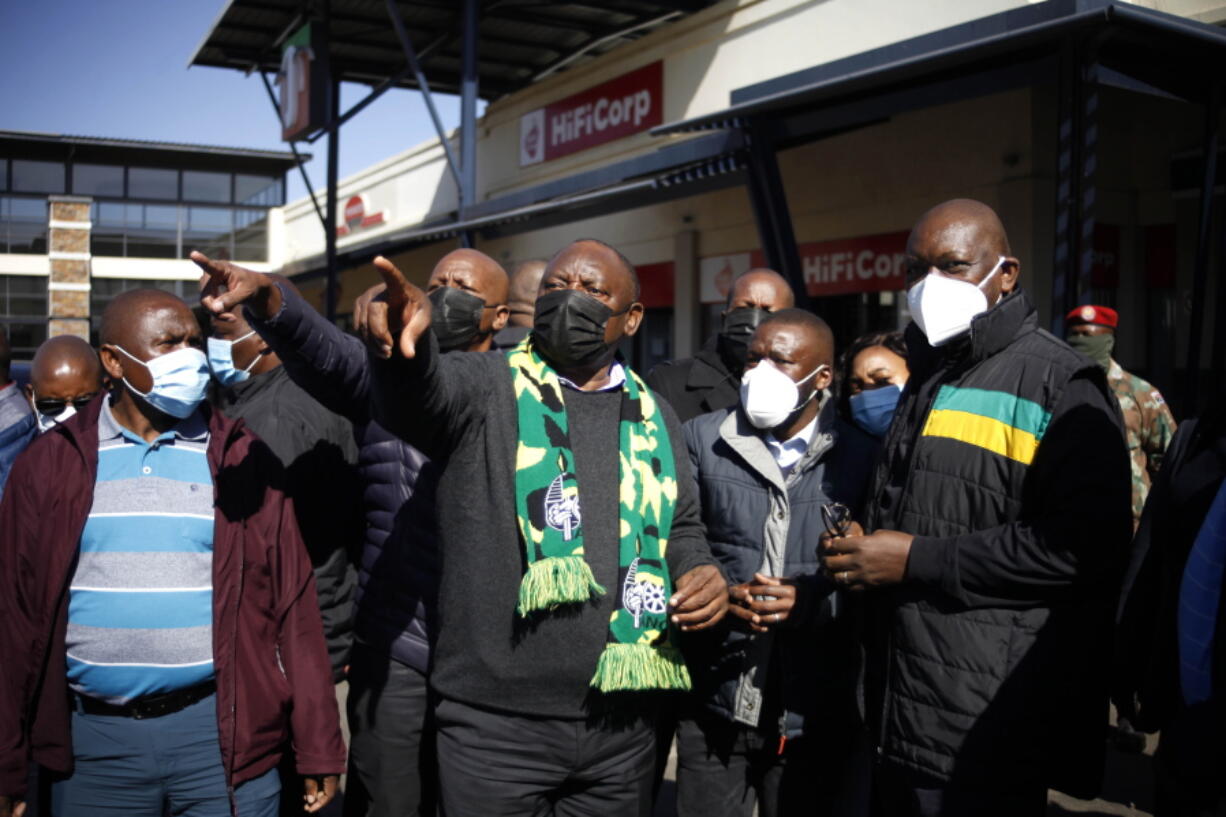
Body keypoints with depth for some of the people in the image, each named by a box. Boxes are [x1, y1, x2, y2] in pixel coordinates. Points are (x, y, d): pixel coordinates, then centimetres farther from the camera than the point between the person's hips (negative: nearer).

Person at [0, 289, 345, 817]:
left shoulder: (242, 459, 0)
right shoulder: (51, 463, 2)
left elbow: (290, 604, -1)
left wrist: (318, 747, -2)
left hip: (223, 731, -1)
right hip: (94, 736, 1)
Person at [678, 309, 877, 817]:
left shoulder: (863, 456, -2)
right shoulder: (702, 439, 3)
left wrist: (811, 601, -18)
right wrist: (717, 595, -15)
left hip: (818, 718, -1)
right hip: (713, 707, 1)